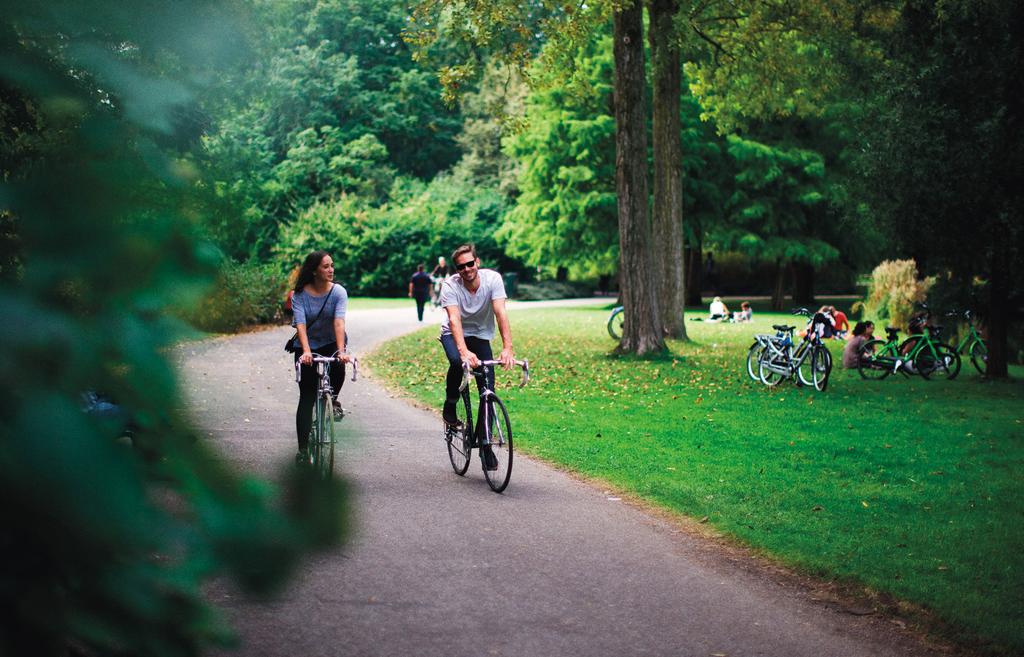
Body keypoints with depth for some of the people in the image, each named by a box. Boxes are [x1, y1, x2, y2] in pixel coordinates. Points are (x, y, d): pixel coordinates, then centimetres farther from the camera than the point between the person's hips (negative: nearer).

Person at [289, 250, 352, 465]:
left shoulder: (338, 292, -14)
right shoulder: (300, 295, -14)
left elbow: (339, 322, -27)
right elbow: (300, 324, -25)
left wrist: (341, 351, -40)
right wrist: (306, 351, -42)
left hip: (331, 344, 0)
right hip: (307, 347, 0)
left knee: (338, 368, -33)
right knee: (306, 397, -5)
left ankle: (332, 400, 0)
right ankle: (303, 449, 1)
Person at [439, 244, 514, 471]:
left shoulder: (492, 278, -21)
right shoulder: (450, 286, -24)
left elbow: (501, 313, -30)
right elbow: (454, 320, -37)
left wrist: (507, 348, -44)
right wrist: (464, 352, -53)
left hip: (481, 335, 2)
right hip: (454, 335, -2)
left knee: (488, 390, -10)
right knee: (457, 362, -37)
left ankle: (485, 446, 1)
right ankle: (450, 408, -11)